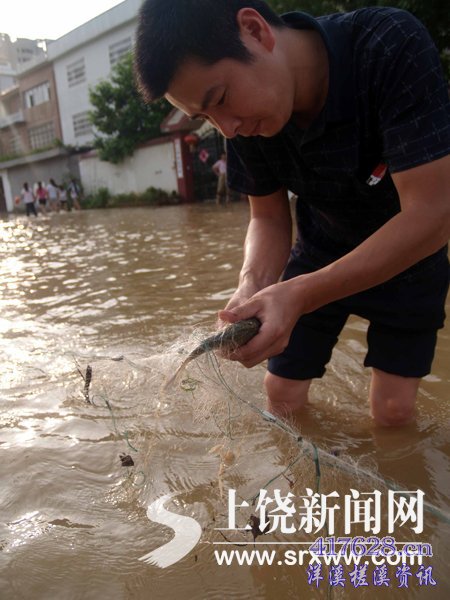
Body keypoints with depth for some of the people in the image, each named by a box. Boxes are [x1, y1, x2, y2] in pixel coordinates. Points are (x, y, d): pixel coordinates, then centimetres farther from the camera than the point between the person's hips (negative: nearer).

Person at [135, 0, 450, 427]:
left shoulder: (392, 46, -31)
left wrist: (299, 296, -42)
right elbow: (268, 217, -7)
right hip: (320, 251, 3)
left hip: (409, 254, -2)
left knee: (392, 411, -4)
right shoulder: (244, 120, -17)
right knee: (283, 395, 4)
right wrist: (253, 286, -28)